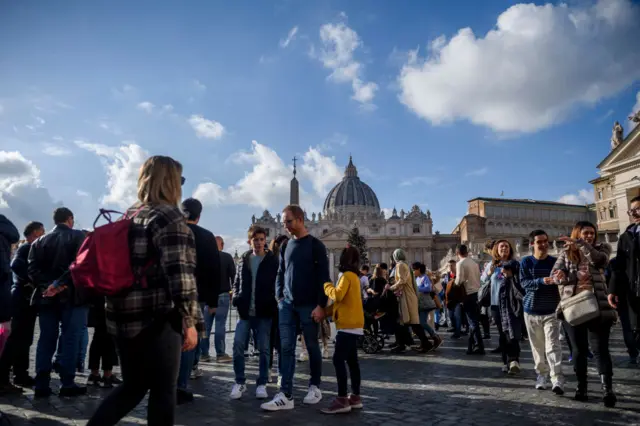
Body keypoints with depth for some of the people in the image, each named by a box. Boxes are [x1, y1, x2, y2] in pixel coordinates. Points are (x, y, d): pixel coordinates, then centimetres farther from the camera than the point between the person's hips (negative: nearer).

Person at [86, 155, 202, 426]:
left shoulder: (128, 216, 14)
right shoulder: (169, 216, -11)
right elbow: (179, 273, -20)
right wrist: (190, 321, -15)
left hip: (122, 317, 8)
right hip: (157, 318, -8)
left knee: (132, 386, 21)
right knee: (163, 391, 6)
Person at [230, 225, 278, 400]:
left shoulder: (273, 261, 0)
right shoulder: (243, 260, 10)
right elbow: (237, 283, 16)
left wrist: (272, 303, -12)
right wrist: (236, 299, -1)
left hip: (264, 312, -2)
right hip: (245, 311, 3)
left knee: (264, 349, 5)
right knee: (238, 346, -2)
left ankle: (262, 384, 17)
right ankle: (240, 382, 13)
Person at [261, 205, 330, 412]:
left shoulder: (315, 245, -4)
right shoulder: (286, 246, 11)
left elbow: (324, 277, -7)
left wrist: (321, 305, -13)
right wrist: (279, 297, 6)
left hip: (309, 306, -4)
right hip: (287, 305, 5)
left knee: (312, 347, 7)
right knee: (286, 348, 0)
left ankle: (315, 387, 24)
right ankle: (285, 395, 2)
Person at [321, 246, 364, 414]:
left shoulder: (347, 276, -12)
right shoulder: (354, 276, 18)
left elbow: (337, 295, -25)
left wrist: (326, 285, -7)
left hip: (348, 325, -10)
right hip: (353, 324, 10)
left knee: (338, 359, -11)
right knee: (351, 360, 11)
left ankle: (342, 399, -11)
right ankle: (355, 397, 16)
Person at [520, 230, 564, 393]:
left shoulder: (555, 262, 0)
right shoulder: (526, 262, -2)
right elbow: (524, 283, -12)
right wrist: (542, 281, -29)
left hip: (551, 311, -1)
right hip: (531, 311, 1)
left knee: (553, 345, -9)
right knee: (537, 346, 11)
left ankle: (558, 380, -11)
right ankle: (541, 375, 24)